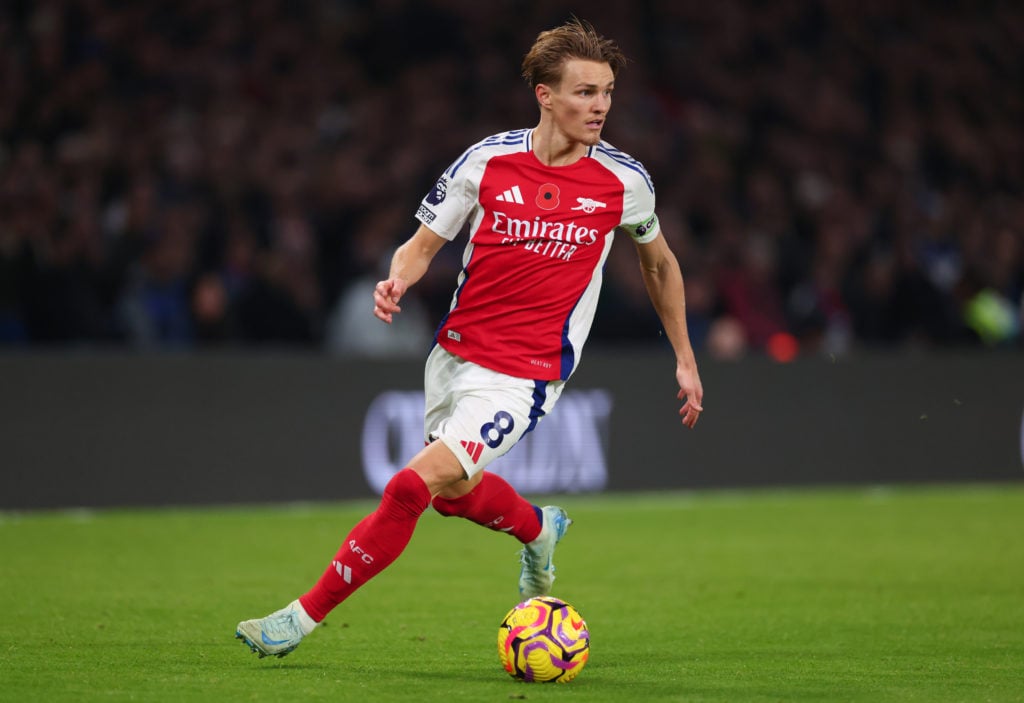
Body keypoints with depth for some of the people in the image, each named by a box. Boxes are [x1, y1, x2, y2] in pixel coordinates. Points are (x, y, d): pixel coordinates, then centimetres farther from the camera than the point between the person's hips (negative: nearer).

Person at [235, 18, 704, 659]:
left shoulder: (623, 180, -7)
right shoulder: (487, 161, -7)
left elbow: (659, 262, 12)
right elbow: (423, 245, 2)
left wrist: (685, 359, 16)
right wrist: (398, 281, -21)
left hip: (525, 377, -4)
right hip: (456, 355, 4)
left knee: (414, 486, -18)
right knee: (454, 492, 24)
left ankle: (305, 617, -7)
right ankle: (538, 530, 57)